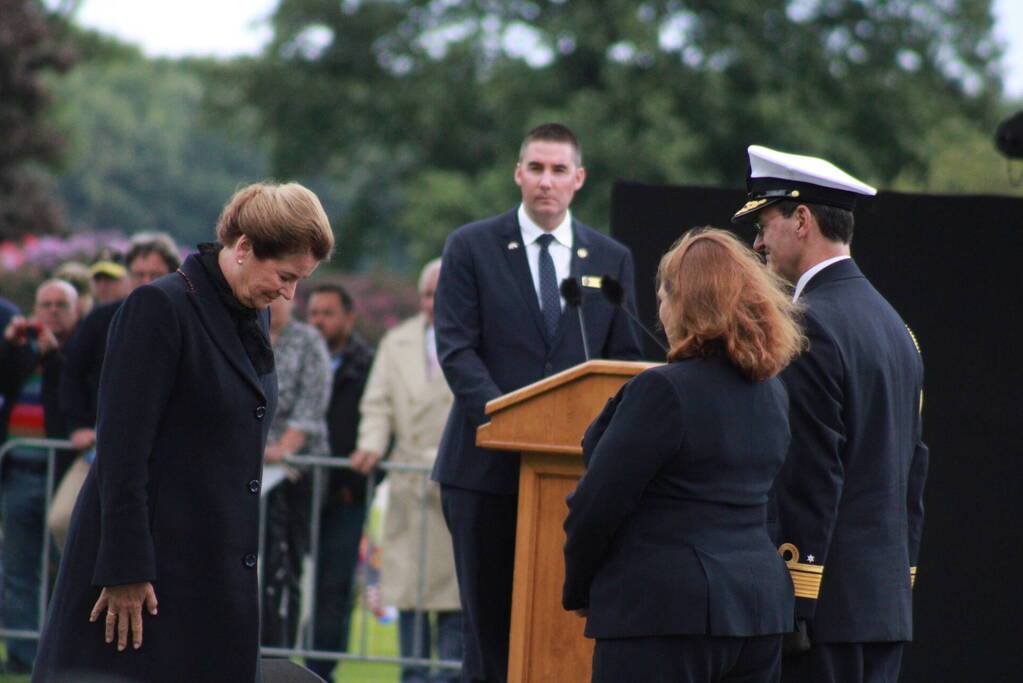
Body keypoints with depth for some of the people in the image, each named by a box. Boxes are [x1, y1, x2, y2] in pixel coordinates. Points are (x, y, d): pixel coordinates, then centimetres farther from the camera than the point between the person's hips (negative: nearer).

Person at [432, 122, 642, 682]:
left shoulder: (612, 259, 12)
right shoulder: (471, 248, 4)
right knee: (489, 620, 1)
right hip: (487, 465, -2)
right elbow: (457, 348, -4)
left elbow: (624, 358, 11)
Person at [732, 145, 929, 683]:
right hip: (887, 603, 9)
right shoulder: (893, 324, 16)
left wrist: (789, 607, -17)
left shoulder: (812, 326, -13)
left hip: (827, 600, -9)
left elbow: (809, 480, -18)